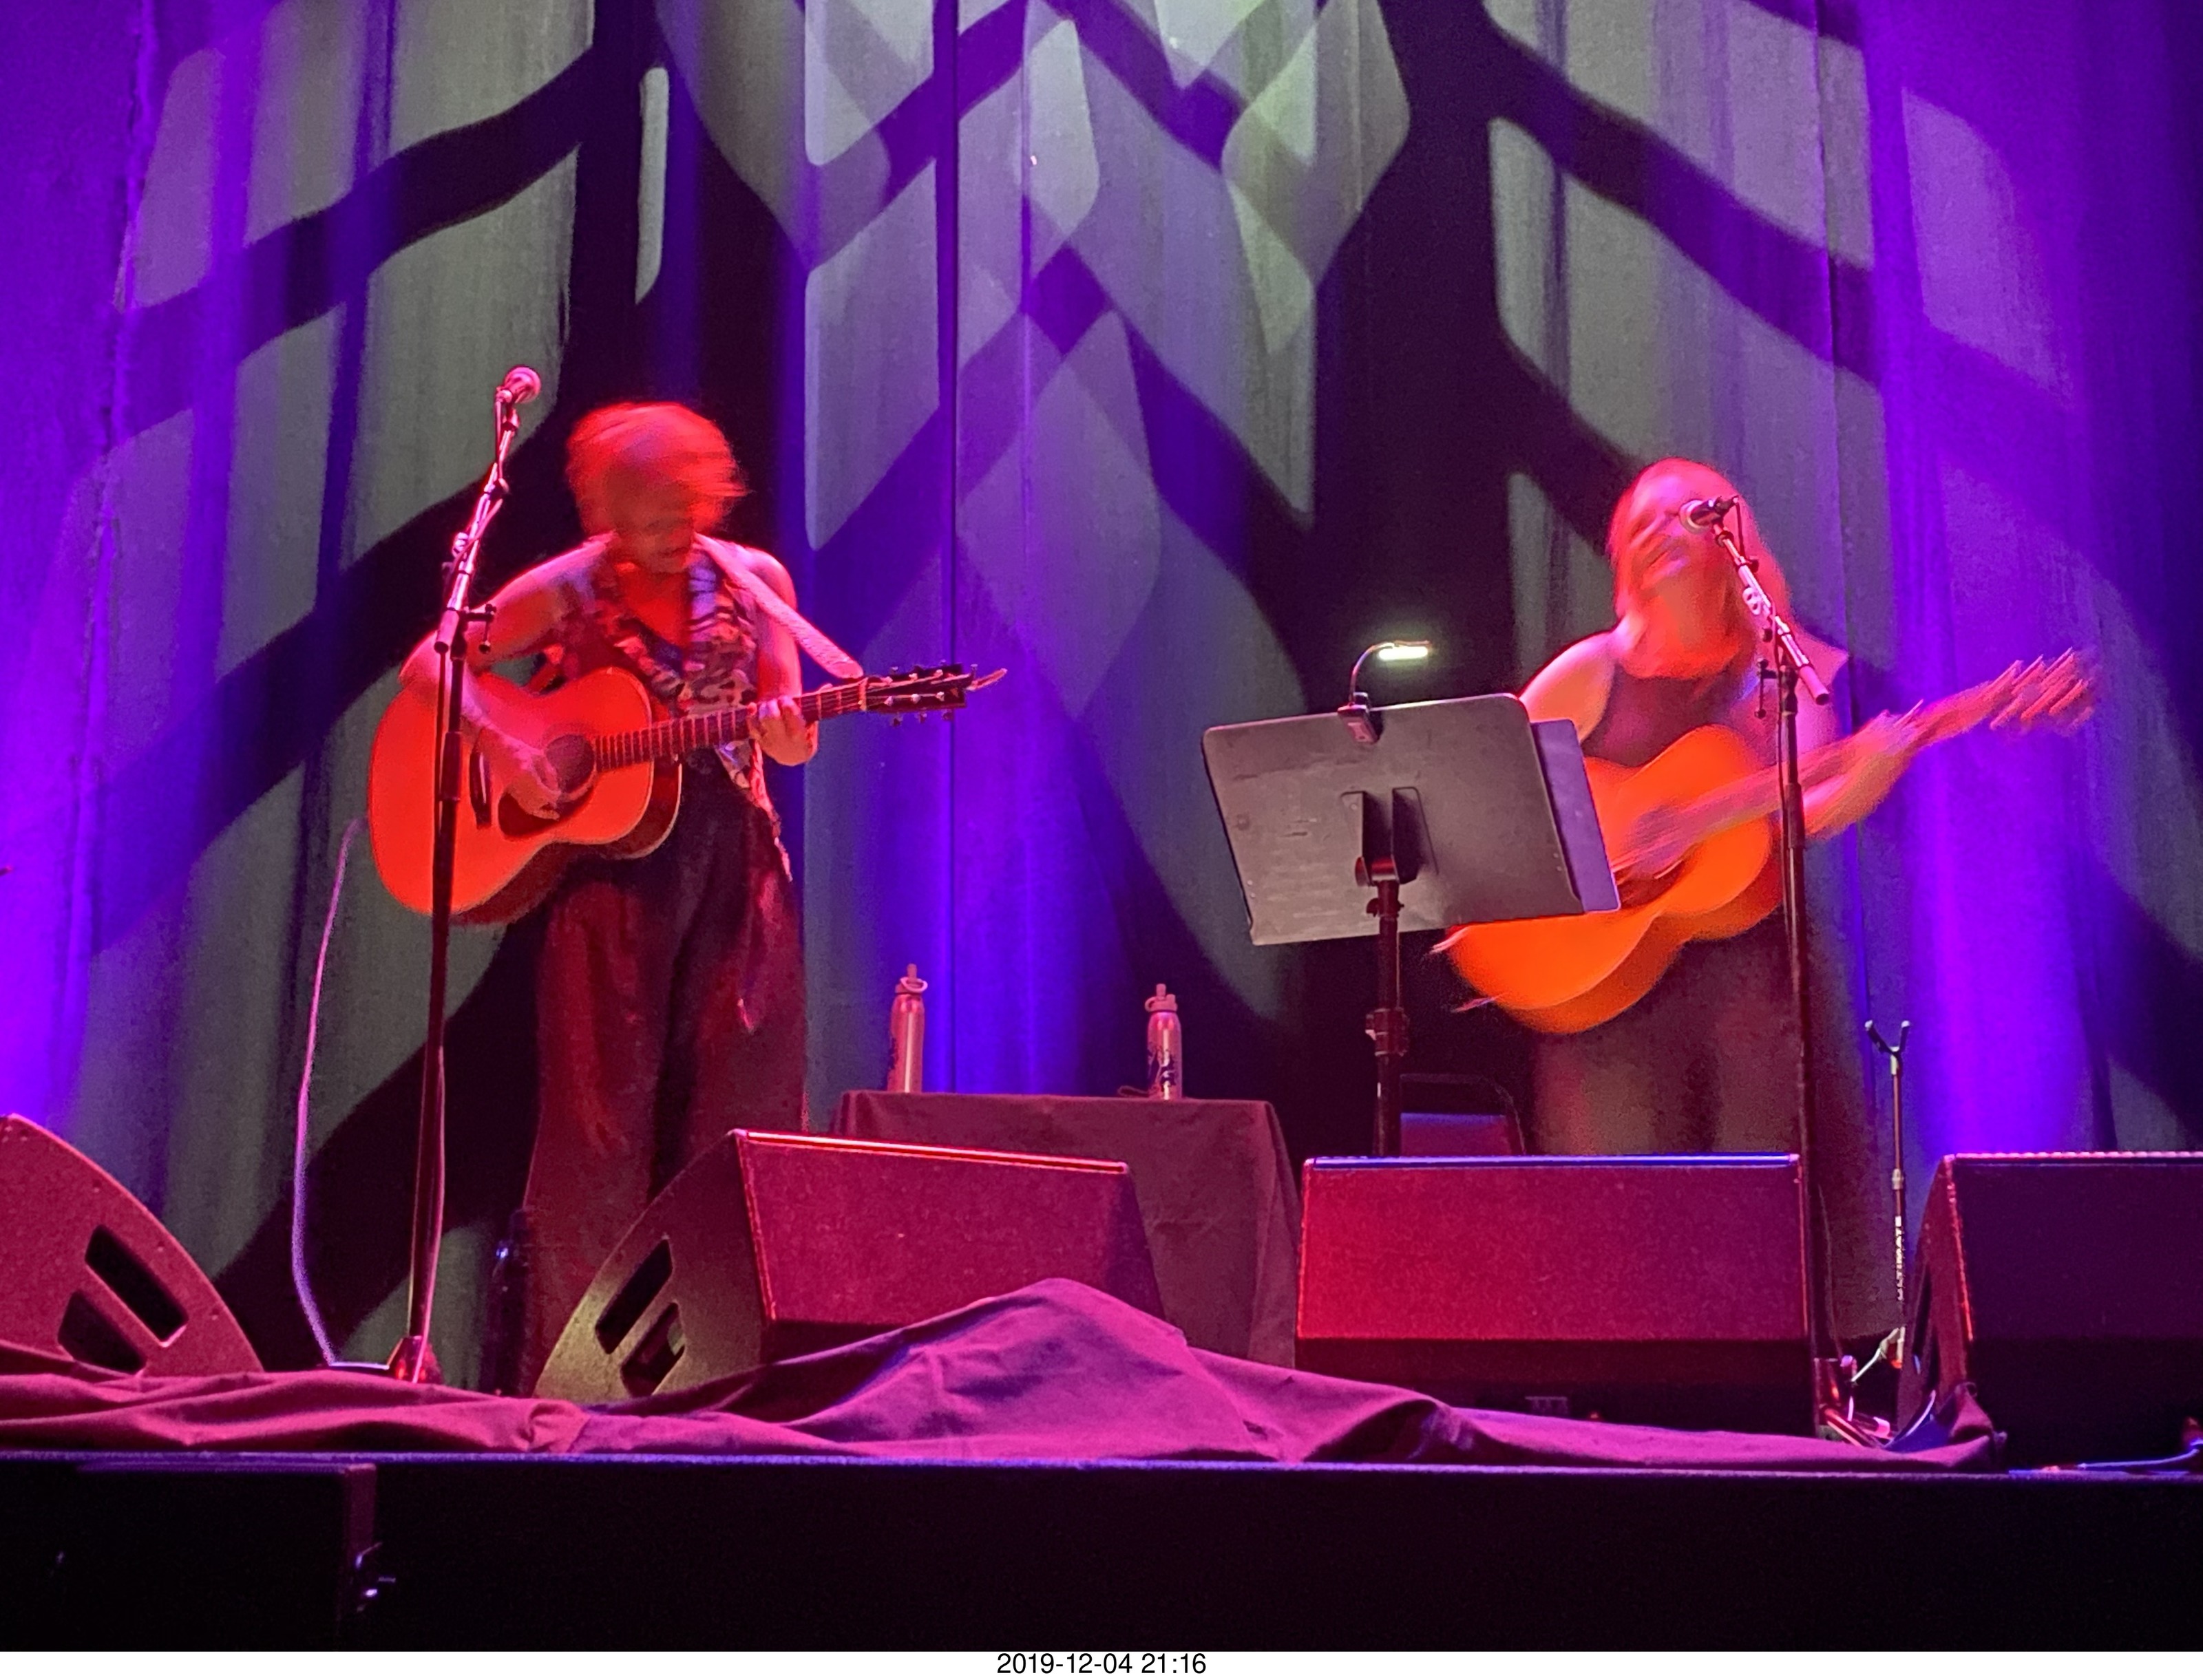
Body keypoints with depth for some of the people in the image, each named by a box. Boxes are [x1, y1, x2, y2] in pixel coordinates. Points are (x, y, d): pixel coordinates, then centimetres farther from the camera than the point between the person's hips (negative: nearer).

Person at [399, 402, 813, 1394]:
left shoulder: (754, 581, 6)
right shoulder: (565, 591, 0)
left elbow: (793, 740, 6)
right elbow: (431, 664, 3)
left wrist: (787, 733, -18)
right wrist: (499, 746, -13)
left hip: (733, 868, 2)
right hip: (606, 865, -2)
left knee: (740, 1110, 0)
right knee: (599, 1121, -2)